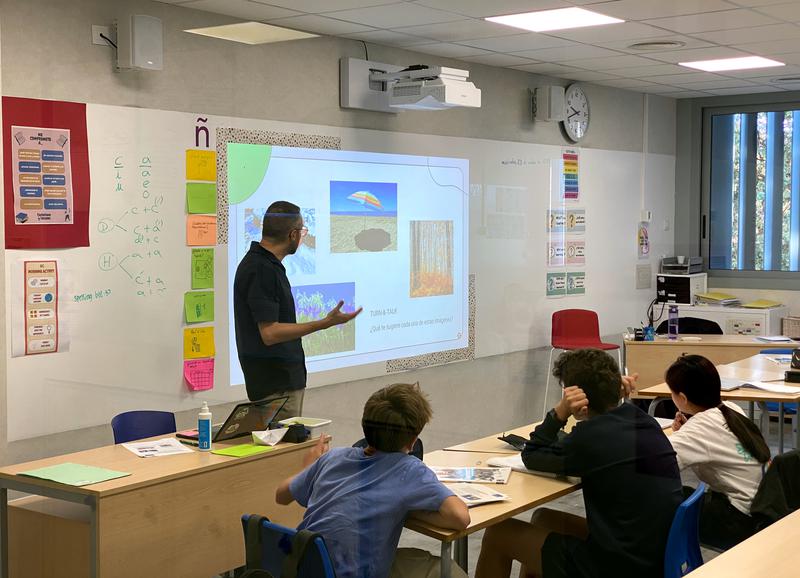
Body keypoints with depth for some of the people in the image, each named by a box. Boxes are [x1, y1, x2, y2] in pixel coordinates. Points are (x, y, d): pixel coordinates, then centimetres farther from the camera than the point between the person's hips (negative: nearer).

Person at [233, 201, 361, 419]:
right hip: (275, 386, -10)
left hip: (285, 379, 10)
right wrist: (325, 323, -24)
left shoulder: (264, 264, 11)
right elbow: (270, 333, -24)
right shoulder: (261, 271, -20)